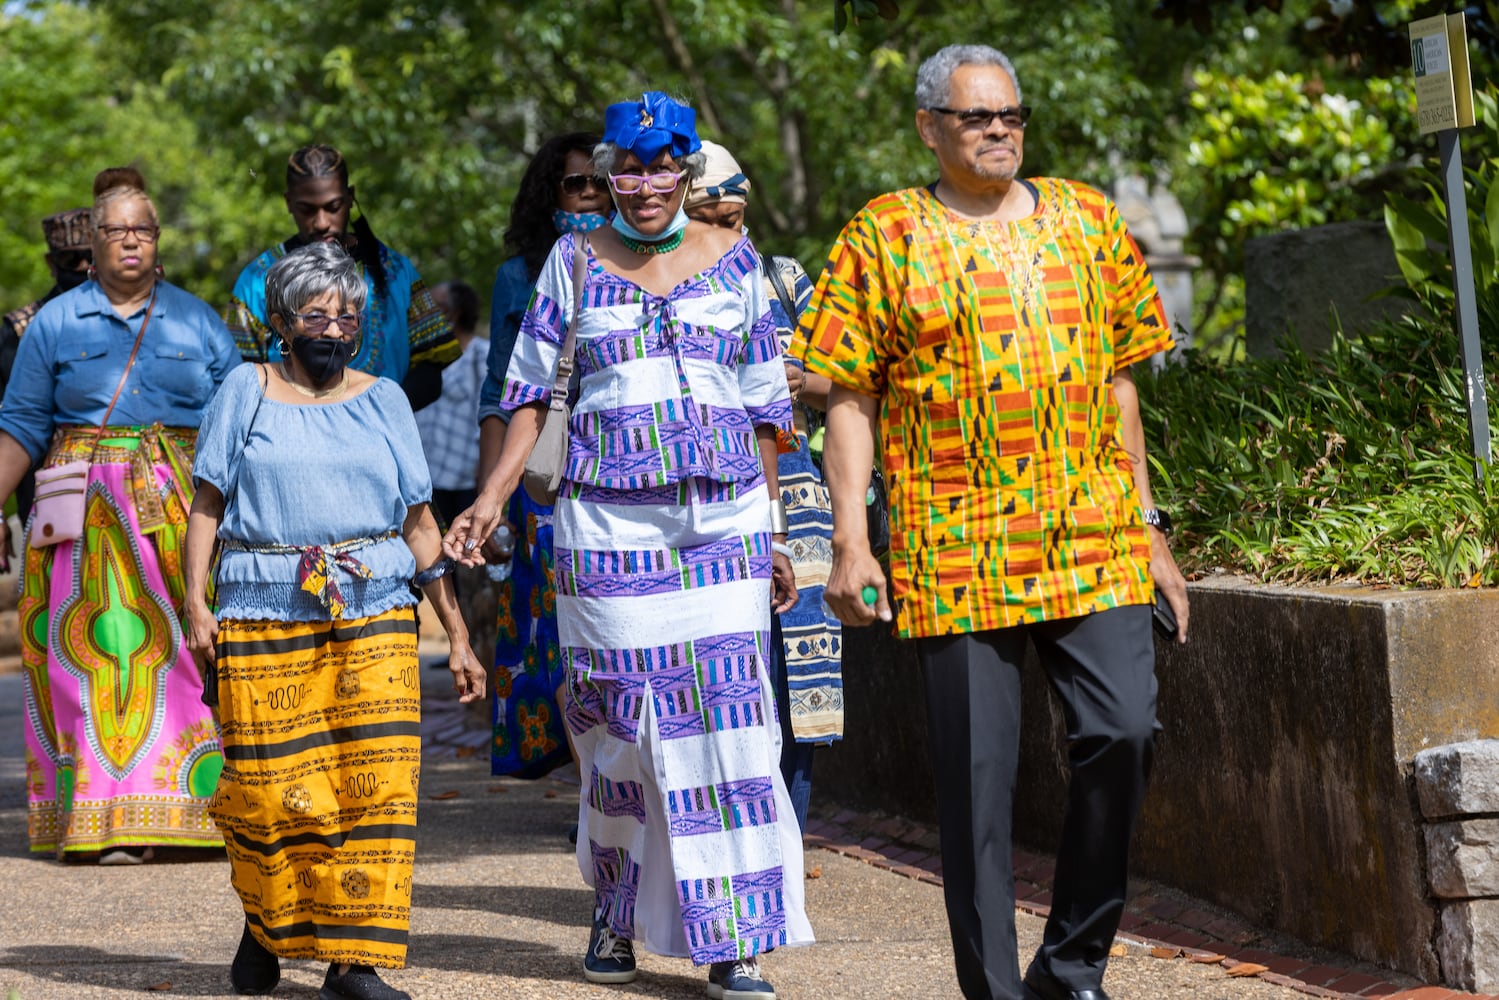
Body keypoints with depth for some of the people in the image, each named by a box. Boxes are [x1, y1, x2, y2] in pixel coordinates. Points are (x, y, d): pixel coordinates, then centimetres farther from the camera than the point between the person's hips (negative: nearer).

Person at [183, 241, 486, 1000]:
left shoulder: (382, 399, 12)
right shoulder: (246, 391, 7)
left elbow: (420, 524, 11)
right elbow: (207, 505, 7)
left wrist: (457, 636, 8)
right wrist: (195, 605, -5)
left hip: (373, 616, 1)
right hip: (263, 618, -1)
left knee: (375, 782, -8)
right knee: (271, 787, -2)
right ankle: (265, 922, 25)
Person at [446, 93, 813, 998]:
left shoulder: (733, 260, 8)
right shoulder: (576, 262, 7)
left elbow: (763, 403, 12)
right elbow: (533, 390, 7)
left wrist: (772, 530, 12)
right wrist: (492, 499, -5)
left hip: (723, 516, 0)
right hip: (608, 518, 0)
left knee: (727, 714, -7)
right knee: (621, 717, 0)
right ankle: (617, 909, 20)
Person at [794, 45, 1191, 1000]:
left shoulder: (1086, 220, 13)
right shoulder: (886, 236, 3)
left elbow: (1118, 380, 17)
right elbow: (851, 397, 2)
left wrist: (1148, 527, 15)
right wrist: (850, 543, -7)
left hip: (1093, 540, 3)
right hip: (958, 551, -3)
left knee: (1124, 731, -8)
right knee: (978, 769, -2)